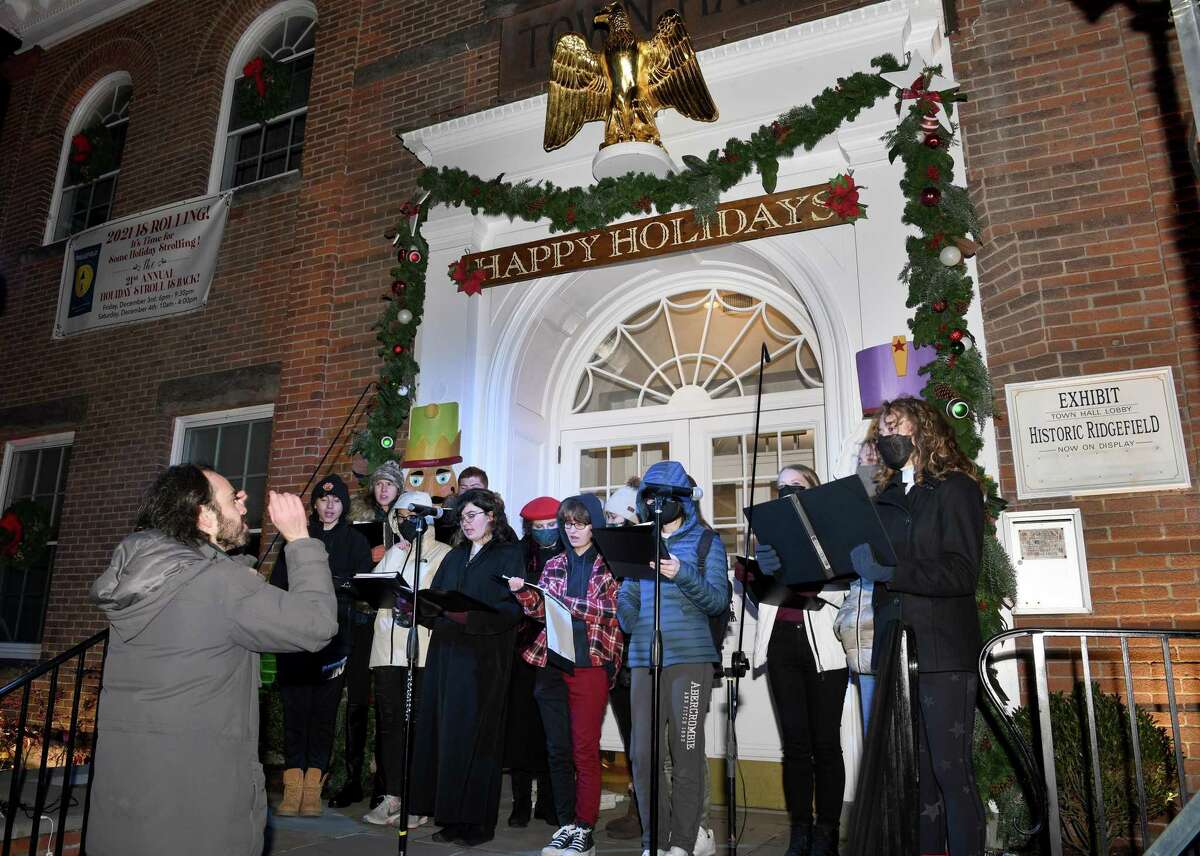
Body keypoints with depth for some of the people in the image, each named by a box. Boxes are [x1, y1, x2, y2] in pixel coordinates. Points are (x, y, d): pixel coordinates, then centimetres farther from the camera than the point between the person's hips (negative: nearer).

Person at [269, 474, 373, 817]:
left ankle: (313, 788, 6)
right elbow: (278, 583, 9)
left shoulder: (356, 542, 10)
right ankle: (292, 787, 3)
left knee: (325, 709, -1)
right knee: (294, 707, -2)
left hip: (335, 637, -1)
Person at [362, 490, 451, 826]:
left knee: (420, 723, -3)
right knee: (388, 721, 6)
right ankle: (392, 796, 15)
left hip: (422, 649, -5)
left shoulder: (443, 554, 4)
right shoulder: (393, 552, 20)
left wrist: (419, 603, -19)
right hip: (387, 647, 5)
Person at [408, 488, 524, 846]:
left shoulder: (508, 556, 0)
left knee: (472, 735, -4)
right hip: (445, 655, 6)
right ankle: (451, 818, 14)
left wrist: (469, 615, -23)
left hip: (482, 659, -6)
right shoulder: (454, 557, 21)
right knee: (442, 733, 4)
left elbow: (511, 609, -12)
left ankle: (477, 822, 7)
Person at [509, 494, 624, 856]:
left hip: (590, 664, -4)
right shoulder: (554, 565, 14)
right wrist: (524, 594, -7)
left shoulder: (610, 565, 1)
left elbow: (613, 614, -7)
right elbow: (541, 610, 14)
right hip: (551, 662, 4)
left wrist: (563, 601, -17)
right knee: (558, 748, 8)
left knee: (585, 749, -3)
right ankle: (566, 824, 18)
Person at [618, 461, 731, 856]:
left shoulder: (706, 541, 6)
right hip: (644, 659, 4)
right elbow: (628, 596, 13)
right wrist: (625, 615, -9)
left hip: (690, 658, -3)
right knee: (643, 752, 1)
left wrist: (683, 575, -19)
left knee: (686, 751, -2)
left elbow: (718, 601, -4)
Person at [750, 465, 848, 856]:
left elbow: (848, 591, -4)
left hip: (823, 645, -3)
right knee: (795, 740, 5)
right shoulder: (769, 533, 16)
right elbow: (759, 599, 19)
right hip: (782, 642, 3)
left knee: (825, 741, -1)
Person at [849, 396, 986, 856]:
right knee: (916, 770, 9)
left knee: (951, 768, -2)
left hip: (943, 651, -5)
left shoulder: (955, 487, -2)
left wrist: (890, 570, -24)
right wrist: (847, 559, -1)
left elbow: (962, 572, -14)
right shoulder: (886, 496, 17)